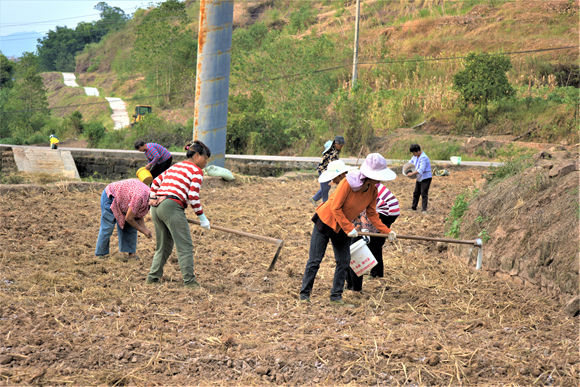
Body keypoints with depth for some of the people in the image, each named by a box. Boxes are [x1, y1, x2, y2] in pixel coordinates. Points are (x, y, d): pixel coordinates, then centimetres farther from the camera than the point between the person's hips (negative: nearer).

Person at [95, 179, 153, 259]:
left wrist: (145, 229, -14)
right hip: (110, 196, -9)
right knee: (107, 227, -10)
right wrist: (143, 231, -18)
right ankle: (100, 254, -1)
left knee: (130, 227, 2)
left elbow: (139, 217, 1)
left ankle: (131, 253, 4)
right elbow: (128, 218, -26)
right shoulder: (140, 196, -35)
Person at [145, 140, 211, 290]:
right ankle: (189, 281, -1)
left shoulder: (174, 166, 25)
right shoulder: (197, 171, 2)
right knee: (185, 246, -1)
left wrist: (154, 201, 28)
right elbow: (193, 196, -7)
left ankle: (152, 278, 21)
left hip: (156, 205, 8)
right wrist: (202, 217, 0)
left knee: (164, 245, 19)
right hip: (172, 206, -8)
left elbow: (155, 183, 25)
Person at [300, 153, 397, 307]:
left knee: (344, 261, 3)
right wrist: (348, 228, -23)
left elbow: (372, 214, 2)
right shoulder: (348, 183, -28)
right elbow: (335, 207, -24)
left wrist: (387, 231, -7)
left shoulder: (373, 191, -7)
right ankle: (304, 294, 5)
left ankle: (336, 297, 12)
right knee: (315, 260, -4)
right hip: (326, 221, -6)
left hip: (342, 228, 6)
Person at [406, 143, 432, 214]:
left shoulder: (423, 158, -24)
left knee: (424, 194, -11)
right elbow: (410, 162, 22)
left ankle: (424, 210, -11)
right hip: (419, 178, 9)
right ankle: (413, 207, 27)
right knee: (416, 193, 16)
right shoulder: (415, 156, 5)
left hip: (426, 178, -9)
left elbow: (421, 170, -31)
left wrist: (412, 174, -27)